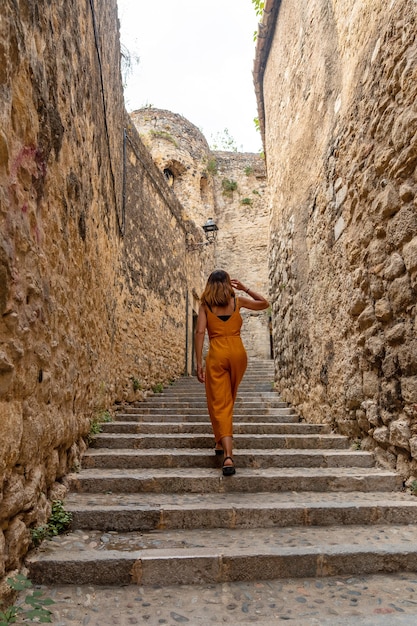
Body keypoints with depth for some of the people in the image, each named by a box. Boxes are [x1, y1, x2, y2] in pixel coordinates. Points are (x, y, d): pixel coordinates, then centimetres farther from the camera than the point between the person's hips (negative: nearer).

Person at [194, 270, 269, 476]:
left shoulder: (205, 304, 4)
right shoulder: (237, 301, 7)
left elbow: (200, 332, -6)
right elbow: (264, 304, 22)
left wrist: (199, 363, -4)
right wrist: (245, 288, 19)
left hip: (217, 354, -2)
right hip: (237, 352, 2)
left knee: (219, 404, -2)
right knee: (229, 400, 23)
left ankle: (228, 455, -15)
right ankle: (222, 442, 37)